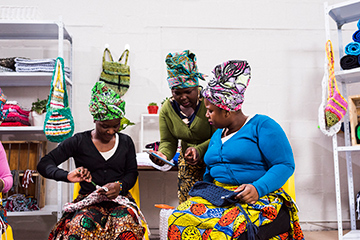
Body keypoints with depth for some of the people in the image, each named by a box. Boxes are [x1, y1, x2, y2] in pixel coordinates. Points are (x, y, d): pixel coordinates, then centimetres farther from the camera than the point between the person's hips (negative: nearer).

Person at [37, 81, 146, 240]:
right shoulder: (79, 142, 4)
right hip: (88, 201, -1)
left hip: (120, 199, 2)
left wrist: (120, 185, -11)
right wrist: (67, 176, -20)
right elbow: (44, 165, 1)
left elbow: (132, 173, 13)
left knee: (126, 222, -34)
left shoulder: (126, 142, 12)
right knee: (83, 224, -37)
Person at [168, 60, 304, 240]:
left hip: (259, 196, -6)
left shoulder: (262, 126, -1)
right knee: (177, 221, -22)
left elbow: (285, 164, -9)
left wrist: (258, 188, -23)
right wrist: (203, 191, 8)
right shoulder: (217, 136, 23)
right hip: (217, 196, 6)